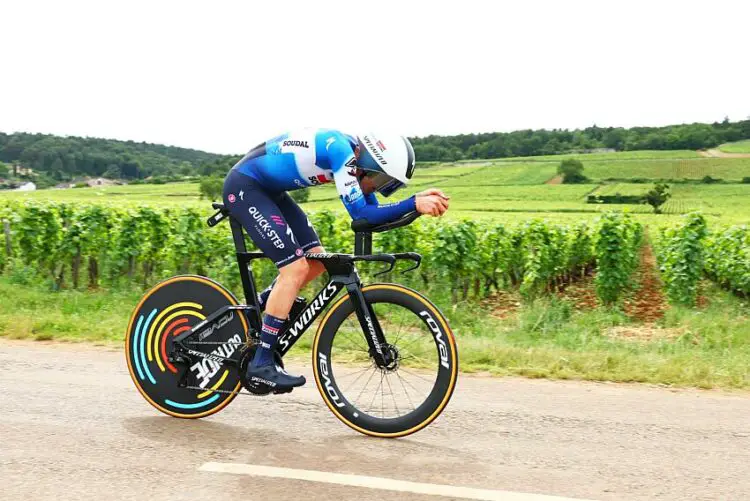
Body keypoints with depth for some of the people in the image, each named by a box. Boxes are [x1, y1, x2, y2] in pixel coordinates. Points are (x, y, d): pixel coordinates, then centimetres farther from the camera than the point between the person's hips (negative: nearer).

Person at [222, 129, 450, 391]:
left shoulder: (354, 153, 1)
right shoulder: (341, 149, -26)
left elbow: (373, 212, 2)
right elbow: (361, 214, -29)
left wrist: (419, 199, -8)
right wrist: (414, 204, -32)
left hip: (268, 190, 10)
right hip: (243, 187, -10)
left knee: (316, 260, 6)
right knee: (296, 268, -16)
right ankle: (261, 364, -9)